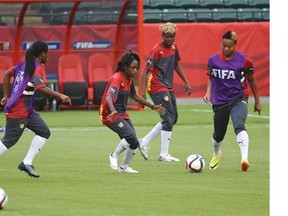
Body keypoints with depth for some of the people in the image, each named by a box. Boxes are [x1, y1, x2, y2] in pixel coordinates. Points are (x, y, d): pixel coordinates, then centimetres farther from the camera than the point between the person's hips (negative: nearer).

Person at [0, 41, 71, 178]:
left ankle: (27, 163, 5)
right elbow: (40, 86, -28)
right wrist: (59, 95, -34)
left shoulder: (24, 64, 13)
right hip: (19, 110, -9)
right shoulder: (38, 68, -12)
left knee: (44, 131, 7)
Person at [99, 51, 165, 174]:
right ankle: (114, 156, -7)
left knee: (134, 143, 4)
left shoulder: (129, 79, 7)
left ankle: (124, 167, 21)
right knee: (130, 136, -26)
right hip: (110, 114, -9)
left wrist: (152, 107, 25)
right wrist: (113, 111, -53)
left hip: (122, 114, 9)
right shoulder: (117, 78, -19)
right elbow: (109, 96, -34)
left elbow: (134, 95, 24)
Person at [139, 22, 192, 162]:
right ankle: (164, 155, -4)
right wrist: (143, 92, -26)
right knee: (169, 119, -10)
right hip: (157, 88, -9)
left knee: (172, 118, 12)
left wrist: (186, 82, 21)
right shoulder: (157, 50, -18)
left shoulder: (173, 47, 7)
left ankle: (144, 142, 19)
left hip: (168, 88, 9)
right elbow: (146, 70, -20)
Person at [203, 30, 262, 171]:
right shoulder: (213, 60, -2)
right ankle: (216, 154, 48)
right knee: (218, 134, 13)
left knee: (239, 126, -29)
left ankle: (244, 159, -40)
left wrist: (257, 102, 11)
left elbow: (251, 80, 4)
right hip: (220, 101, 3)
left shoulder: (244, 61, -9)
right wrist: (208, 92, -3)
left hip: (238, 98, -3)